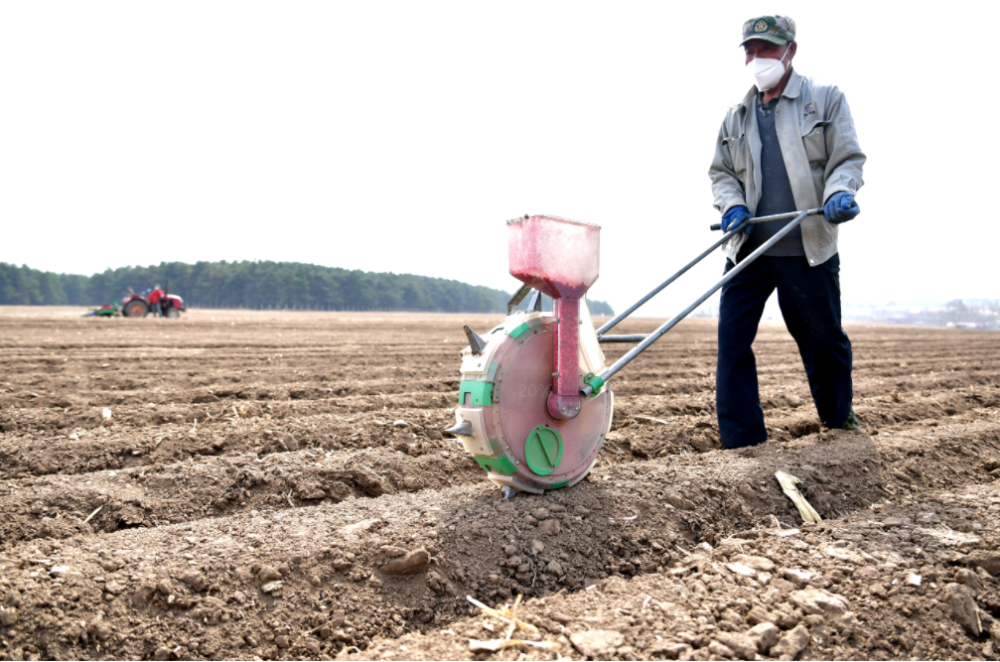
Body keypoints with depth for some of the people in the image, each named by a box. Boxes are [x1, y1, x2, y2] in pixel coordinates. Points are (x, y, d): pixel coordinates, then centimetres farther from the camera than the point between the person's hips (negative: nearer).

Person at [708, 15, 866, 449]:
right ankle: (742, 440, 0)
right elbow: (720, 172, 17)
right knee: (732, 340, -7)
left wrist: (839, 194, -22)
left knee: (824, 340, 11)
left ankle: (838, 417, 38)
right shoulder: (736, 117, 15)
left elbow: (847, 158, 0)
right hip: (748, 249, 2)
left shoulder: (827, 99, 6)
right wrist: (732, 204, -4)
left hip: (809, 249, -2)